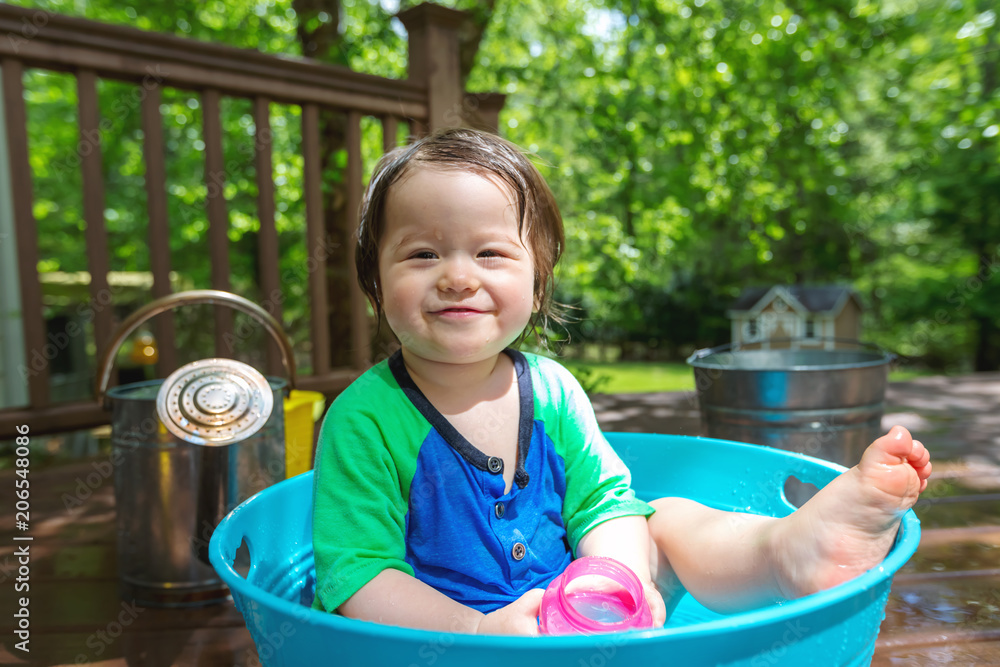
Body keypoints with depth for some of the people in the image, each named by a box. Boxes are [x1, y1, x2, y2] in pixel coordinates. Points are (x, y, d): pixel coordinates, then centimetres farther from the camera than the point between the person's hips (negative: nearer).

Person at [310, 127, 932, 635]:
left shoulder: (551, 390, -4)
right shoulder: (364, 418, -16)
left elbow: (603, 503, -3)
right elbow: (356, 572, -18)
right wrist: (478, 631, -31)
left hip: (571, 619, 4)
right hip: (433, 635, -3)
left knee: (668, 524, -7)